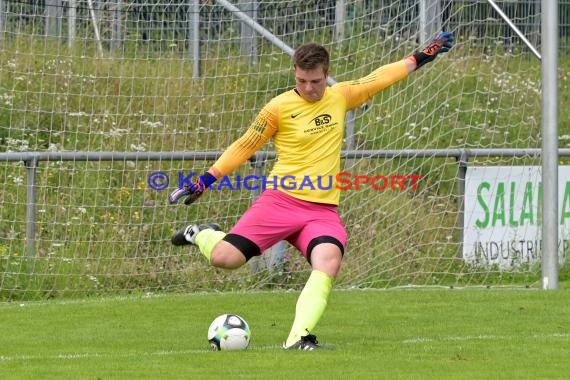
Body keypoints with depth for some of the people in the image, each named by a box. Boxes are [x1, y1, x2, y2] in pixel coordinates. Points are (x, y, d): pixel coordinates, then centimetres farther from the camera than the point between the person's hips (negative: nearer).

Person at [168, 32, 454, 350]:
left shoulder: (340, 97, 8)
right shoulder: (279, 108, -3)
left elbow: (382, 76, 21)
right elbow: (244, 148, 6)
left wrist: (424, 56, 25)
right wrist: (204, 181, 2)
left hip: (323, 210, 2)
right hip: (281, 201, -2)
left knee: (329, 262, -29)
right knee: (225, 259, -16)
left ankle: (298, 337, -33)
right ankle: (203, 235, 20)